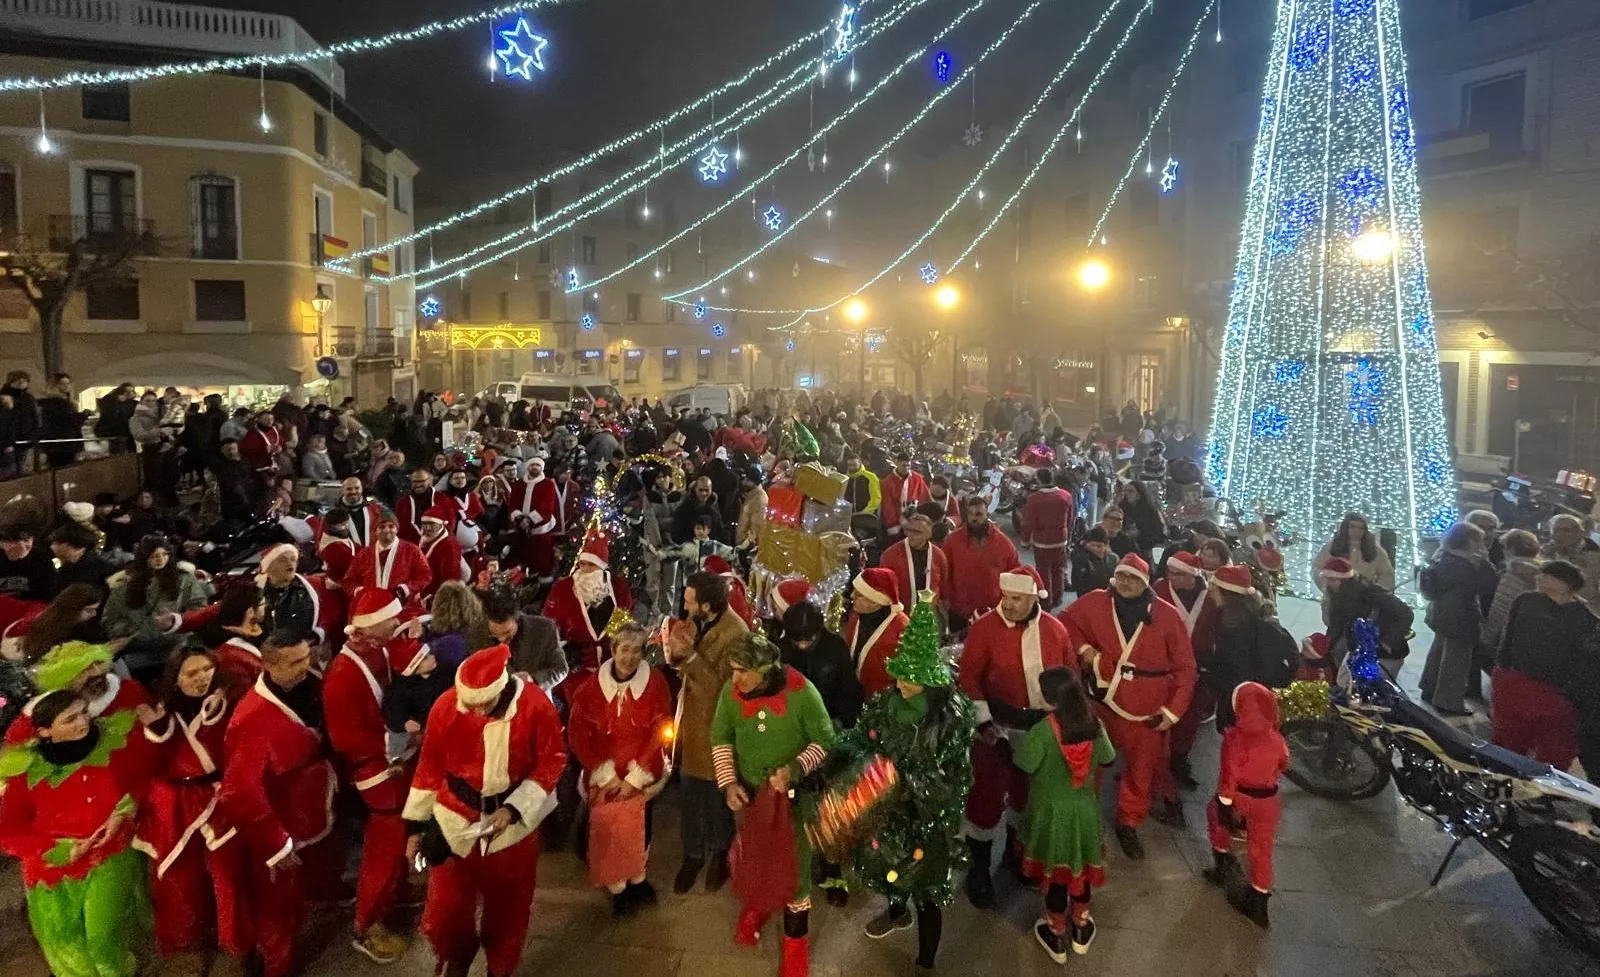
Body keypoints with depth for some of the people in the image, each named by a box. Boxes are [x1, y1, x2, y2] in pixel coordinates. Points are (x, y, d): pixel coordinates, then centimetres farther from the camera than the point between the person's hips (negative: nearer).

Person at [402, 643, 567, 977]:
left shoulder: (537, 705, -20)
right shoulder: (446, 706, -17)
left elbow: (552, 762, -9)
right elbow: (430, 769, -3)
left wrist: (513, 809, -17)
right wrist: (416, 825, 3)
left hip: (515, 822, 0)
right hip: (456, 821, 1)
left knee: (508, 910, 15)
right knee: (445, 914, 9)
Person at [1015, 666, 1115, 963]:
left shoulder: (1042, 731, -28)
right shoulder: (1093, 724, -12)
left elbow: (1025, 766, -19)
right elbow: (1106, 759, 2)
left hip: (1050, 810, -4)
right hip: (1084, 807, 4)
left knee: (1055, 870, 14)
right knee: (1081, 865, 22)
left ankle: (1057, 937, 30)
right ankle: (1080, 928, 40)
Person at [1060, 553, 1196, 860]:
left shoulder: (1166, 615, -7)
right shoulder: (1095, 603, -6)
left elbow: (1185, 667, -1)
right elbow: (1065, 622, 11)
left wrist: (1173, 709, -5)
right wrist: (1083, 647, -6)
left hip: (1149, 711, 0)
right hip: (1103, 701, 0)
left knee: (1142, 770, 13)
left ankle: (1128, 824, 36)